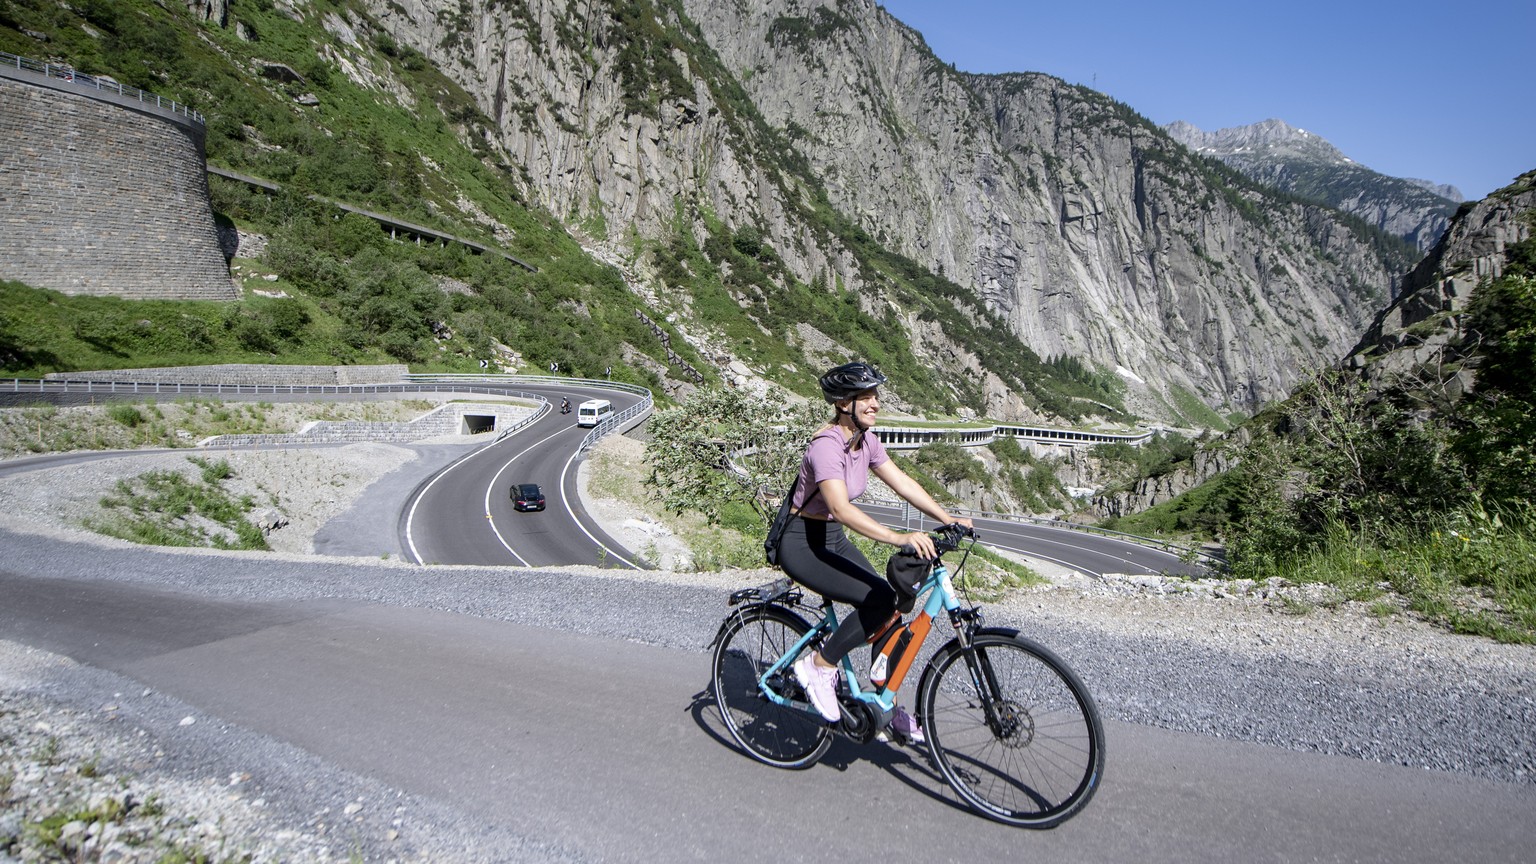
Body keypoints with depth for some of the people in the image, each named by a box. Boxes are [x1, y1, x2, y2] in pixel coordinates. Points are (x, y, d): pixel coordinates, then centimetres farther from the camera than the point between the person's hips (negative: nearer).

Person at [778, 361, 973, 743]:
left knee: (888, 605, -1)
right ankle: (818, 667, -3)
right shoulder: (826, 446, -26)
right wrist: (900, 537, -47)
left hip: (832, 540, 8)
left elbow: (902, 483, 4)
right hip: (801, 545, -8)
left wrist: (947, 518, -7)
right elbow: (841, 508, -38)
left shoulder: (866, 440, 1)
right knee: (880, 600, -21)